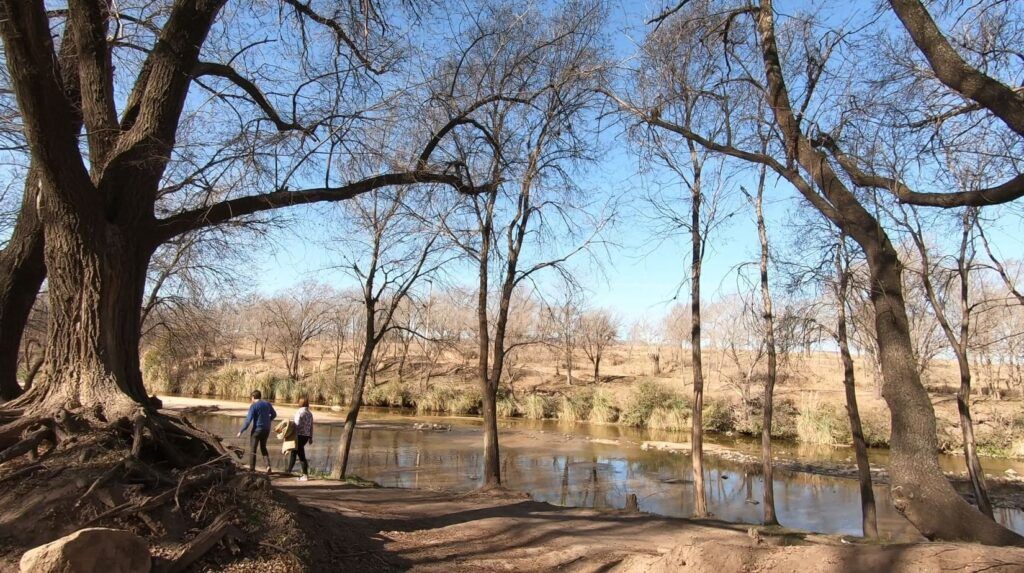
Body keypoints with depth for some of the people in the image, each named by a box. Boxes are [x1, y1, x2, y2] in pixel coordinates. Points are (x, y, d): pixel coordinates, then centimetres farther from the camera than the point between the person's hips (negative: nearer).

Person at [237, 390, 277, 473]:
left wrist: (241, 431, -10)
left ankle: (252, 469, 11)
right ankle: (268, 465, 3)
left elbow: (248, 420, -17)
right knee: (263, 448, 19)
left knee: (252, 449, 8)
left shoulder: (253, 406, -13)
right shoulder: (267, 404, 5)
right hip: (266, 429, 6)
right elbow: (274, 414, 17)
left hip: (257, 429, -6)